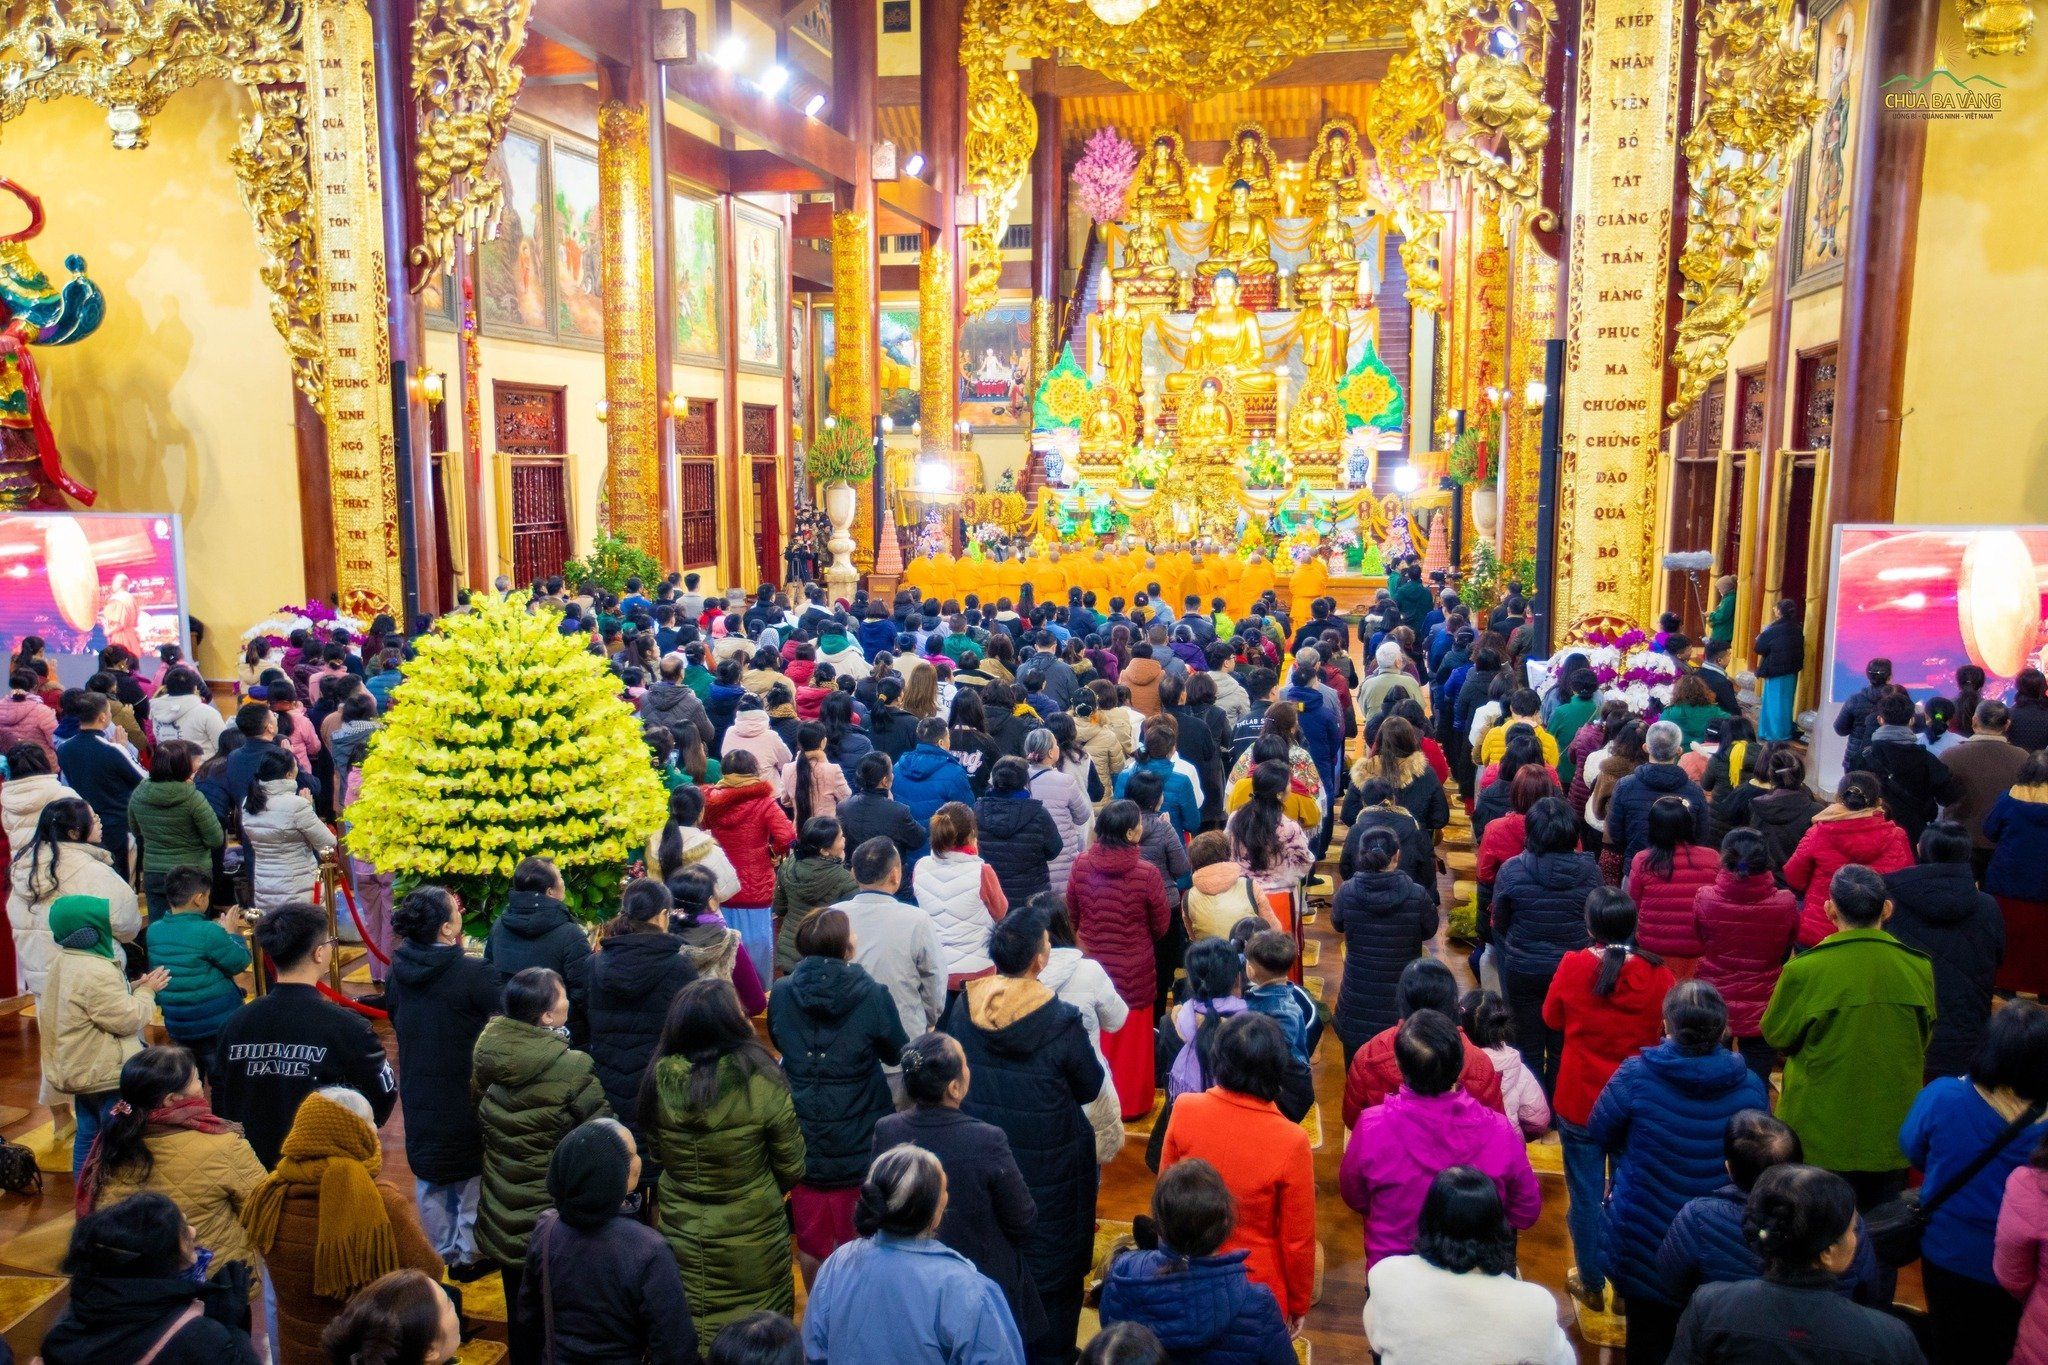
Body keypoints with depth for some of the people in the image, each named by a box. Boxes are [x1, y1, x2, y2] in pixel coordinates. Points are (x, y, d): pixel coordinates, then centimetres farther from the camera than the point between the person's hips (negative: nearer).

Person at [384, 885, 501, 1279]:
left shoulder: (398, 970, -6)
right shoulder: (475, 974, -27)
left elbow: (393, 1015, 10)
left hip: (418, 1095, 6)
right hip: (467, 1095, -6)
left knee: (430, 1179, 21)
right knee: (473, 1178, 14)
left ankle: (441, 1255, 34)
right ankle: (469, 1255, 25)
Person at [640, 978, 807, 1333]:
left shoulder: (659, 1079, -14)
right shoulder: (761, 1082, -23)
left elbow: (655, 1156, 2)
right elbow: (792, 1169, -12)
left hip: (681, 1238, 3)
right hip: (752, 1241, -3)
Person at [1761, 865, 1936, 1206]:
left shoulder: (1804, 970, -19)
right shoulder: (1919, 967, -8)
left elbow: (1776, 1035, -4)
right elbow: (1924, 1038, 8)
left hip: (1820, 1134, -3)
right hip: (1892, 1133, 3)